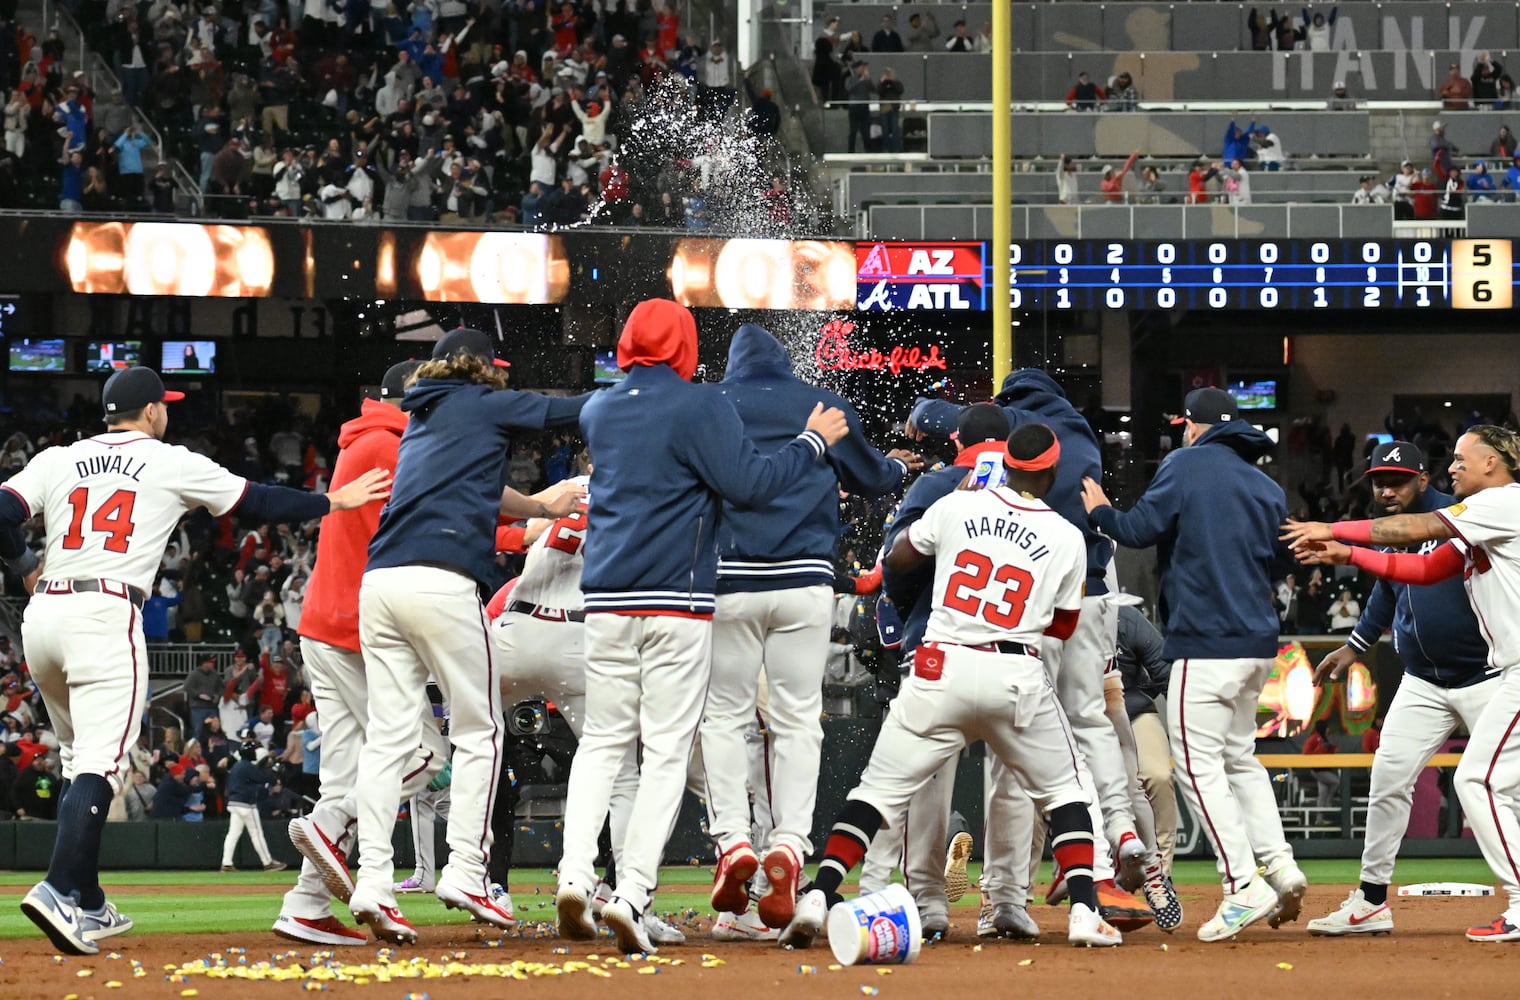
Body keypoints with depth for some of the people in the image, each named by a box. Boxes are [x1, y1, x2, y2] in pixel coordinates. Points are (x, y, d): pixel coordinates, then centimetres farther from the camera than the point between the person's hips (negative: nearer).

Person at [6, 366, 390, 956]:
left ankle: (87, 905, 18)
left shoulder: (57, 461, 15)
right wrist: (335, 502, 29)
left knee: (81, 758, 19)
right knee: (101, 762, -13)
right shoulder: (174, 464, 8)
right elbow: (258, 503, 16)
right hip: (105, 617, -5)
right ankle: (60, 891, -32)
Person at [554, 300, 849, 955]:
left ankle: (575, 876, -6)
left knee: (602, 741, 13)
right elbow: (750, 483, -12)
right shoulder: (700, 406, -5)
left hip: (606, 602, 5)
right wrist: (815, 441, 1)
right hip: (678, 604, -5)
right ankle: (631, 894, -13)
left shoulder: (600, 409, 12)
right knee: (667, 751, -2)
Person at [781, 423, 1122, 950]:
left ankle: (819, 896, -12)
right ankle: (1084, 911, 4)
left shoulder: (956, 507, 3)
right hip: (1018, 677, 0)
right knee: (1063, 790, 18)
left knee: (879, 788, 4)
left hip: (942, 670, 0)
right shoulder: (1067, 538, 3)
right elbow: (1063, 626, 12)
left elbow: (895, 559, 18)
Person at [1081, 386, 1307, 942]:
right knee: (1239, 756, 21)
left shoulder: (1186, 465, -4)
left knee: (1199, 764, -5)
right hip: (1259, 642, 8)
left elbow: (1141, 530, -9)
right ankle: (1278, 865, 9)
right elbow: (1275, 565, 17)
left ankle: (1244, 886, -13)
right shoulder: (1268, 489, 15)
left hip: (1206, 641, -8)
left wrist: (1099, 511, 9)